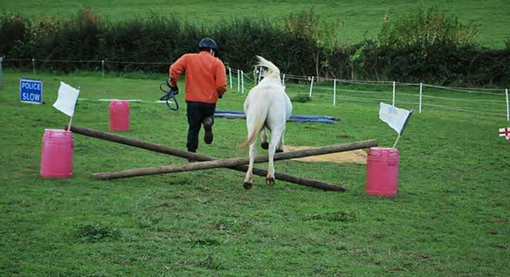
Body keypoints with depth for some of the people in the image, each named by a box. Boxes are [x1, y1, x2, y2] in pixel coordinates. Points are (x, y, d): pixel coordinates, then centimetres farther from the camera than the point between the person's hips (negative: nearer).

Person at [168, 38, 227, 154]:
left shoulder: (188, 58, 5)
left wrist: (173, 84, 6)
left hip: (192, 100, 1)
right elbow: (222, 85, -8)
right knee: (208, 117, 26)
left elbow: (173, 69, -9)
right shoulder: (217, 63, 0)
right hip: (210, 101, -1)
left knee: (193, 128, 11)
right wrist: (219, 94, 12)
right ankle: (208, 121, -9)